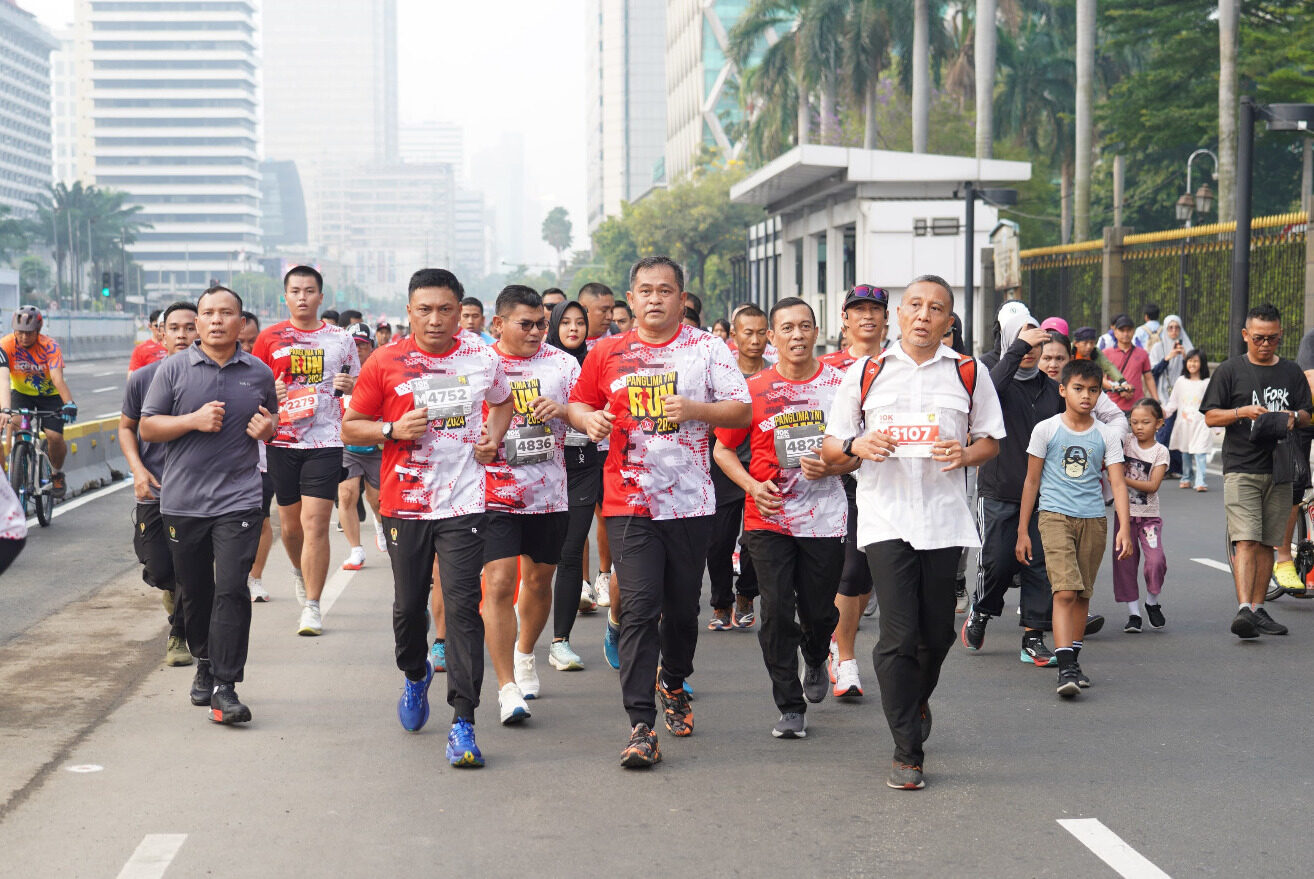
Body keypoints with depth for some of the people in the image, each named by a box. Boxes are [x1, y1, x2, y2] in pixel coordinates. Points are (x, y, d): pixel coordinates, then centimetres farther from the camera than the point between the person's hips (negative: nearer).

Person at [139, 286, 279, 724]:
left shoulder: (260, 374, 8)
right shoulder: (173, 369, 2)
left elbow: (272, 423, 22)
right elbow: (146, 427, 2)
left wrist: (268, 428, -2)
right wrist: (194, 420, -13)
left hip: (238, 500, -1)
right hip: (183, 501, 1)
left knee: (231, 589, -12)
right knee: (195, 592, 11)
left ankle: (225, 688, -12)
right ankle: (204, 665, 32)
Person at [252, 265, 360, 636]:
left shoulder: (339, 339, 6)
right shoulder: (270, 338, 5)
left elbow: (359, 387, 17)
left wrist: (349, 385, -6)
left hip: (325, 441, -1)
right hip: (282, 440, 2)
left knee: (315, 523, -10)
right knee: (290, 523, 12)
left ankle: (312, 606, -4)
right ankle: (300, 571, 43)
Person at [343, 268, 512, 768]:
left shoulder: (483, 360, 3)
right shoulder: (386, 363, -1)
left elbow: (502, 402, 25)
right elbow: (350, 427, 5)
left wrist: (494, 435, 4)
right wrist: (394, 430, -13)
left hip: (463, 504, -1)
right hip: (404, 503, 1)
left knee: (462, 605, -10)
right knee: (409, 604, 12)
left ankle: (463, 722, -7)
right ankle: (415, 675, 43)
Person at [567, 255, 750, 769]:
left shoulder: (706, 349, 3)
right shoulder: (608, 354, 6)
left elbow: (742, 410, 0)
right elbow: (578, 403, 17)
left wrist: (696, 409, -18)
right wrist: (589, 419, -6)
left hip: (690, 501, 1)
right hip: (629, 501, -1)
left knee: (682, 607, 12)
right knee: (638, 609, -10)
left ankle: (673, 685, 41)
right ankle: (641, 726, -10)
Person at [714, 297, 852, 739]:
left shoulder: (839, 384, 0)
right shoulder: (753, 389, -1)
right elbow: (723, 449, 9)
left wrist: (832, 467, -13)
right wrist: (753, 485, -7)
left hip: (825, 518, 1)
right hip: (769, 519, 0)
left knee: (819, 612, 8)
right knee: (777, 611, -7)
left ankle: (816, 661, 44)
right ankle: (790, 707, 5)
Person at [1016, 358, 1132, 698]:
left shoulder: (1107, 435, 6)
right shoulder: (1046, 430, 1)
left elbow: (1117, 483, 2)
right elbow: (1032, 481, 6)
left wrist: (1124, 527, -11)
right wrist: (1022, 531, 5)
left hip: (1094, 520, 3)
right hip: (1055, 516, -3)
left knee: (1083, 594, 9)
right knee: (1065, 590, -16)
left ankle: (1073, 659, 22)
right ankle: (1065, 668, -21)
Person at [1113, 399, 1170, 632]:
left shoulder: (1160, 451, -3)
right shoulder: (1126, 441, 4)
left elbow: (1153, 485, -12)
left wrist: (1124, 479, -19)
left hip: (1149, 515, -2)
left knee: (1156, 560, -15)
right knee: (1125, 563, 1)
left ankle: (1152, 602, 9)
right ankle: (1133, 612, 10)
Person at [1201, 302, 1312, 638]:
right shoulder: (1230, 370, 3)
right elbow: (1210, 416, 2)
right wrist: (1243, 412, -15)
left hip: (1280, 469, 4)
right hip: (1241, 469, -4)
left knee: (1267, 543, 6)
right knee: (1246, 541, -14)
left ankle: (1258, 609, 13)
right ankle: (1243, 608, -22)